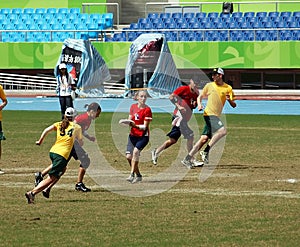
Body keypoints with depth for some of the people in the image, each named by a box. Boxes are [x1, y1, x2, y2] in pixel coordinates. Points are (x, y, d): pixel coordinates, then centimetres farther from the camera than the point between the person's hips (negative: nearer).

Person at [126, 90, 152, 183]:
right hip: (133, 135, 5)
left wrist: (135, 126, -30)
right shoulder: (133, 107, 4)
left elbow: (145, 127, -14)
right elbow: (130, 120, 12)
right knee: (128, 156, -2)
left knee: (136, 151, -27)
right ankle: (138, 175, 17)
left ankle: (132, 175, -29)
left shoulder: (147, 110, -11)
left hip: (143, 136, -5)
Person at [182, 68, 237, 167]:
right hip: (209, 114, -4)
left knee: (204, 139, 1)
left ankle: (187, 159, 6)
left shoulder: (228, 88, 6)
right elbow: (200, 97, 16)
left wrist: (229, 100, -17)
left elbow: (234, 105, 4)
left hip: (216, 116, 4)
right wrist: (199, 104, -4)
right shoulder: (209, 86, 4)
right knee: (223, 131, -24)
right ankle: (206, 151, -17)